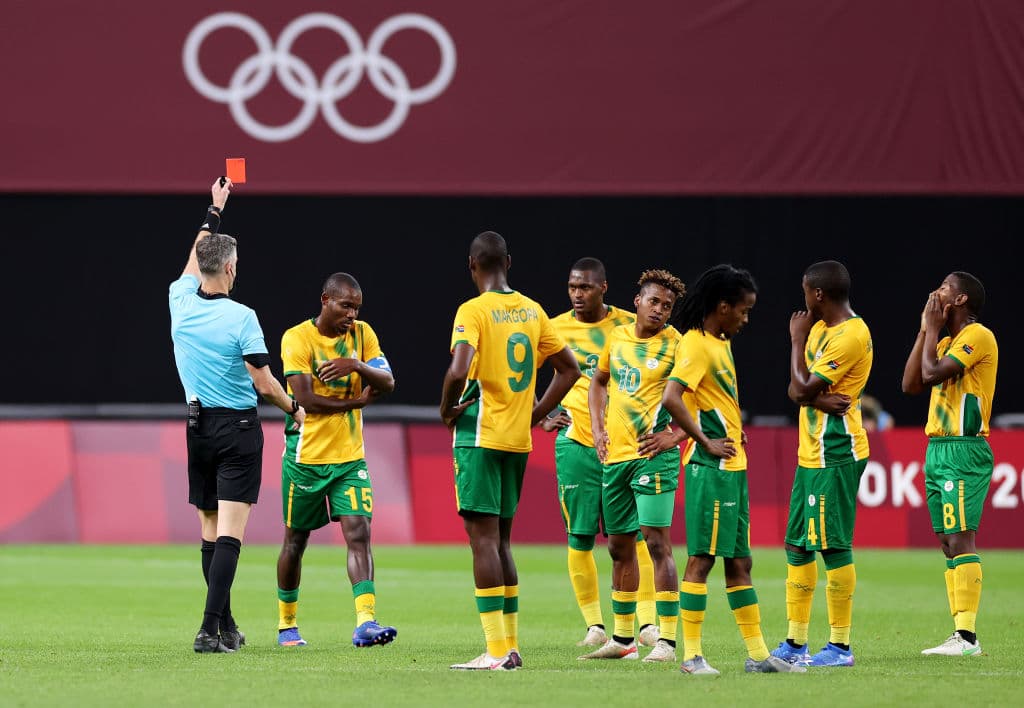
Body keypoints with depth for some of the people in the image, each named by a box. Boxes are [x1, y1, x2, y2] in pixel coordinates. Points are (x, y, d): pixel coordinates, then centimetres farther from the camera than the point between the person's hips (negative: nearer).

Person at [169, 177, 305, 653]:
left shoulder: (181, 302, -1)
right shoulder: (241, 317, -15)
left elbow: (194, 261, 22)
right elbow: (264, 384, -15)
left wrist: (213, 213, 34)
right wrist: (294, 410, 4)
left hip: (198, 427, 5)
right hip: (238, 427, -5)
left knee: (210, 532, 13)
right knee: (229, 533, -8)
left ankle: (226, 627, 21)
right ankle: (210, 629, -18)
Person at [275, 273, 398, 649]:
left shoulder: (362, 334, 4)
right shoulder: (296, 338, -11)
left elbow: (387, 383, -5)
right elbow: (305, 399, -19)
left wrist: (356, 366, -24)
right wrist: (357, 401, -11)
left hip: (350, 457, 3)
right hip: (306, 457, -3)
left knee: (359, 533, -12)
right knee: (295, 541, 9)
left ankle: (365, 622, -21)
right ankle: (286, 624, 26)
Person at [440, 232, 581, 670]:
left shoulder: (473, 311, -10)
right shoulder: (532, 311, 10)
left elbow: (459, 371, -25)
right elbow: (569, 368, 15)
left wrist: (447, 409, -7)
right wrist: (535, 414, 15)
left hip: (480, 436, -6)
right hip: (519, 440, 7)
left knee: (483, 537, -6)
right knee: (500, 539, 15)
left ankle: (496, 651, -10)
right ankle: (510, 647, 15)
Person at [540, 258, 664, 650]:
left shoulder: (629, 326, 1)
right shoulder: (554, 330, 3)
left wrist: (671, 430, -5)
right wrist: (543, 419, 1)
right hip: (576, 444, 1)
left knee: (633, 535, -4)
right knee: (580, 538, -1)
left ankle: (647, 621, 0)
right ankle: (594, 625, 7)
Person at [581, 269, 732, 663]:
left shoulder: (676, 345, -7)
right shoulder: (617, 337, 11)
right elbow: (599, 381, 26)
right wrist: (598, 430, 13)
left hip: (654, 454, -6)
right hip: (615, 454, 6)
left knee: (656, 541, -13)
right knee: (619, 546, 12)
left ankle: (668, 641, -13)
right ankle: (622, 638, 23)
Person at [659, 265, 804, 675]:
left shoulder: (721, 343, 17)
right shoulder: (696, 345, -13)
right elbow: (671, 398, -26)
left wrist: (735, 432, 12)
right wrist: (706, 440, -20)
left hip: (733, 466, 10)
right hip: (711, 468, -10)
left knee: (739, 562, 11)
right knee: (702, 558, -7)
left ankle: (758, 655, 14)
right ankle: (692, 654, -4)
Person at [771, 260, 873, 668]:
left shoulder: (851, 336, -16)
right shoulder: (820, 328, 14)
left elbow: (804, 388, -17)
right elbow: (795, 390, 8)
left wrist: (797, 340, -5)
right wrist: (819, 400, -14)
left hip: (836, 455, -10)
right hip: (810, 453, 10)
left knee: (833, 546, -8)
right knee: (797, 546, 11)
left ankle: (840, 646, -5)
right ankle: (795, 644, 16)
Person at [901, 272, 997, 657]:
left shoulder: (977, 336, -10)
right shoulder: (946, 342, 19)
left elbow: (932, 374, -19)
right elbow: (910, 383, 13)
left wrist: (934, 328, -6)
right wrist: (925, 330, 11)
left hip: (963, 450, -10)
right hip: (937, 449, 10)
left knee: (960, 540, -15)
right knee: (948, 543, 7)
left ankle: (967, 637, -19)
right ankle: (960, 634, 7)